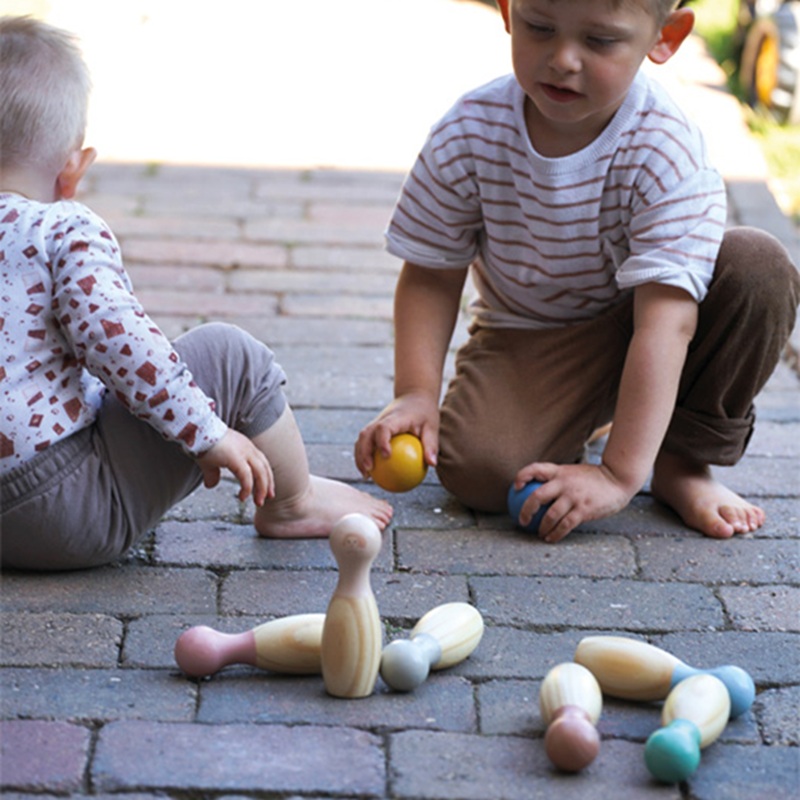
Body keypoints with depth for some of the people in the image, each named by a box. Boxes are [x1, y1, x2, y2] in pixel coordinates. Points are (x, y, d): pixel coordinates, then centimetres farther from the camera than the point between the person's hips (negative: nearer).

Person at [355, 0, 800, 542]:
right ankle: (567, 427, 10)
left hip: (634, 333, 0)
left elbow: (665, 321, -31)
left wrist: (621, 474, -36)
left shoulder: (665, 152, -26)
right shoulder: (468, 136, -17)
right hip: (524, 341, 1)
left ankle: (682, 461, -8)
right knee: (475, 468, -28)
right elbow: (432, 275, -5)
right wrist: (416, 392, -20)